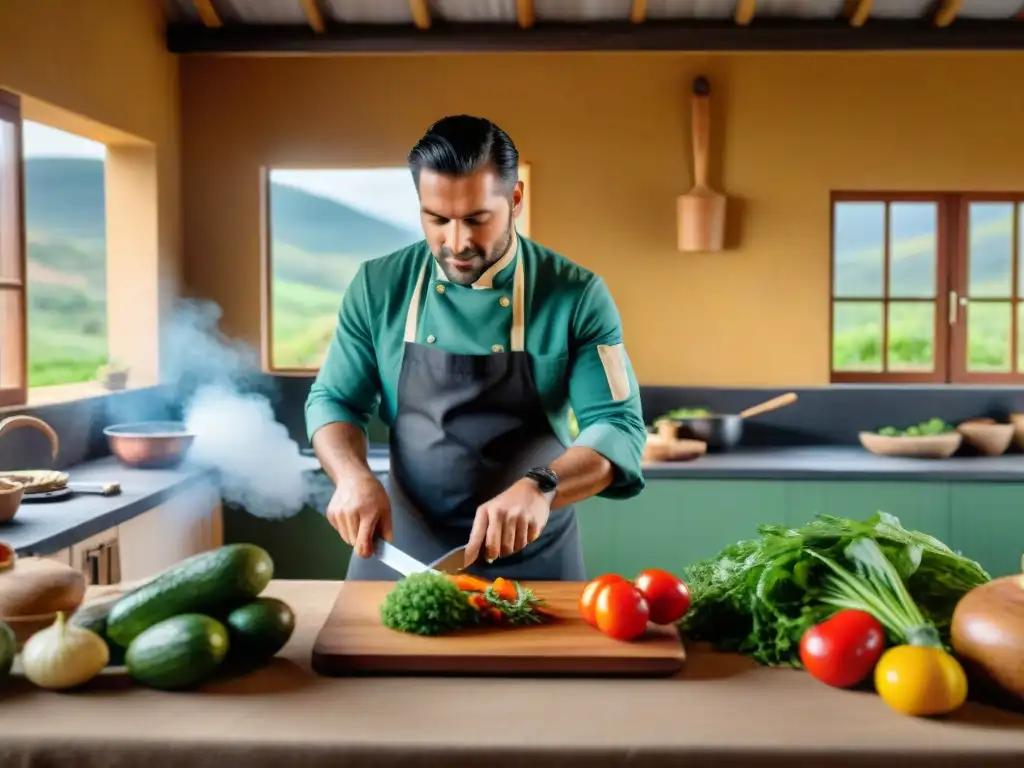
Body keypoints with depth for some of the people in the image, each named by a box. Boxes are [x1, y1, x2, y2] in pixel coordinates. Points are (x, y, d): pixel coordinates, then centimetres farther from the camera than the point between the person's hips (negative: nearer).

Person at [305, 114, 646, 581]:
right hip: (401, 550, 2)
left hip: (533, 557, -1)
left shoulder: (577, 296, -12)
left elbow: (619, 428, -15)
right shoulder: (378, 286, -6)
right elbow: (333, 400, 2)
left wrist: (541, 488, -33)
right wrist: (354, 476, -18)